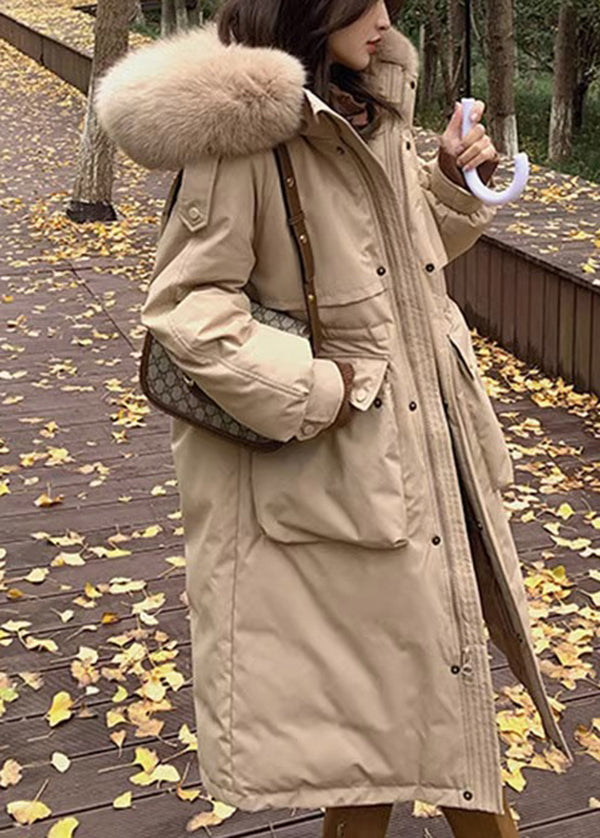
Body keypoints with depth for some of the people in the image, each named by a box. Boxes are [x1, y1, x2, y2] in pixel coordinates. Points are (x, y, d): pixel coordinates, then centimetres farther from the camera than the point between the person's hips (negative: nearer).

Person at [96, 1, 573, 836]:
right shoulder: (242, 125, -19)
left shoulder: (375, 117, 6)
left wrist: (454, 183, 2)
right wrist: (308, 391, -21)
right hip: (338, 456, -8)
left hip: (426, 435, 8)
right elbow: (186, 305, -19)